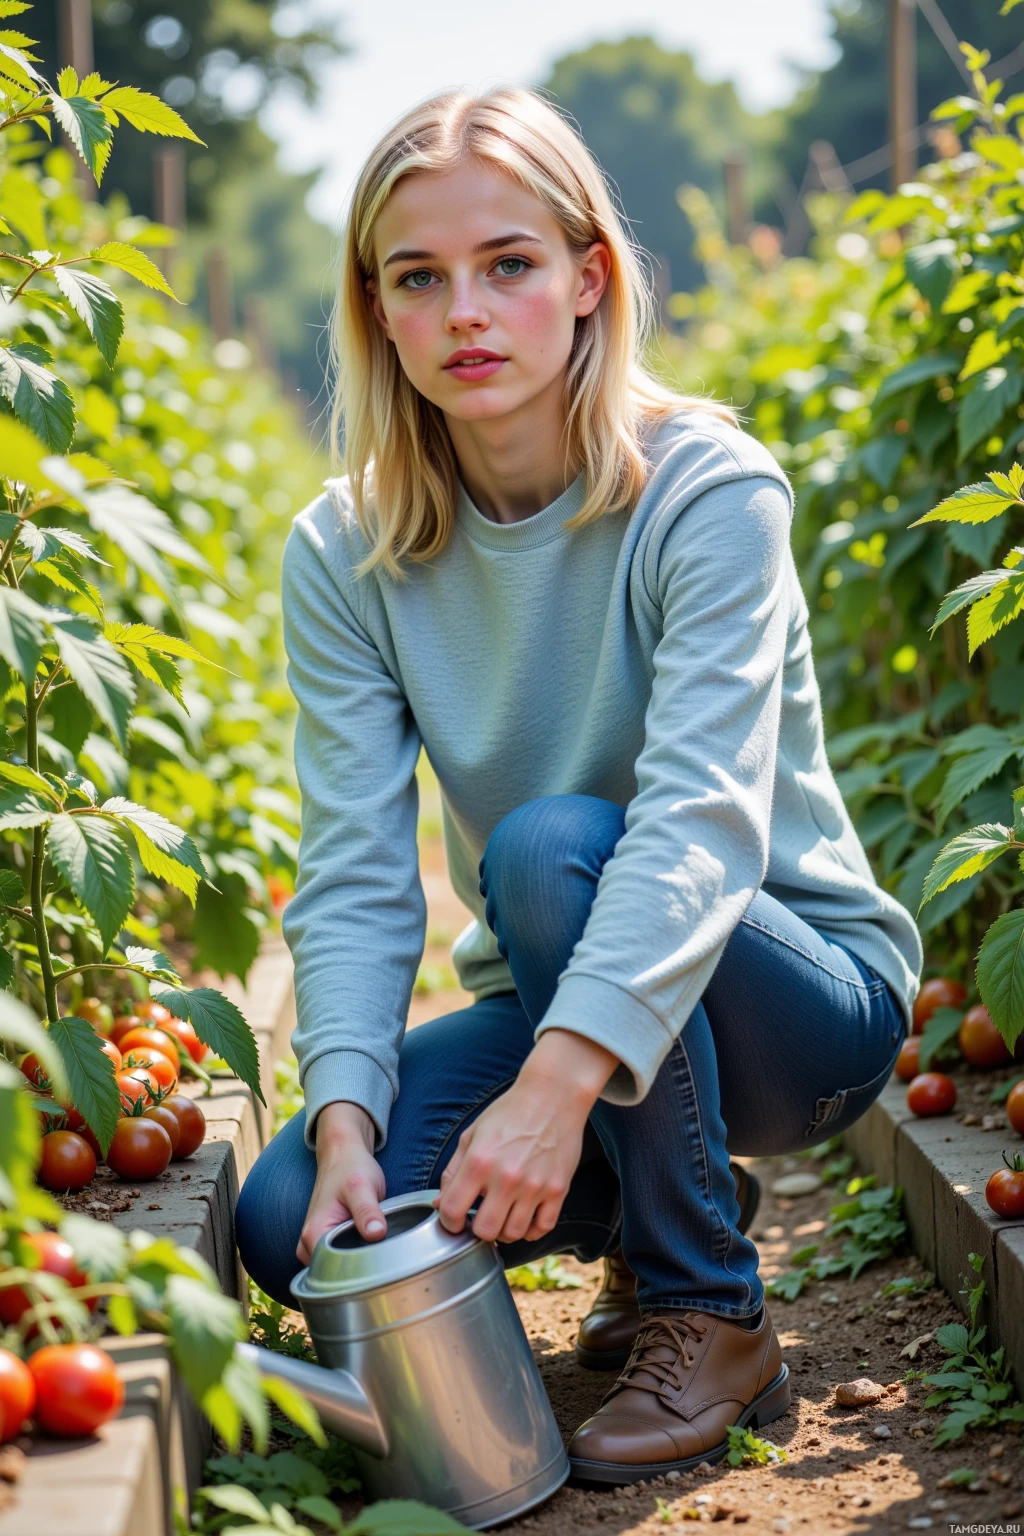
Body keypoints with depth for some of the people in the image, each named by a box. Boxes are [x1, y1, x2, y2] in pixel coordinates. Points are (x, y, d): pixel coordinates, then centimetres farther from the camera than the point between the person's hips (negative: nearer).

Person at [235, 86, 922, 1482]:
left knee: (554, 846, -34)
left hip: (807, 998, -4)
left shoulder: (707, 491, -19)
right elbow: (357, 876, -12)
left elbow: (706, 820, -32)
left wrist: (557, 1083, -45)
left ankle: (714, 1316, -14)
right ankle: (663, 1206, 10)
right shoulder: (345, 554, -6)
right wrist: (346, 1120, -29)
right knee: (292, 1223, -19)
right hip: (559, 1010, 4)